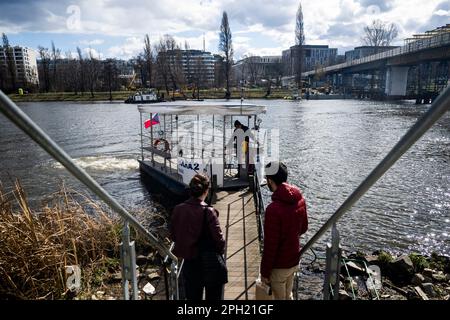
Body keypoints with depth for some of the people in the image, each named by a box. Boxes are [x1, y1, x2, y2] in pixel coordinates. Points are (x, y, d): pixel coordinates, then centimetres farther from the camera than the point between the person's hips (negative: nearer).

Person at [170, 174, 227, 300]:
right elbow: (219, 239, -19)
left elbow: (173, 235, 1)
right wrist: (220, 251, 1)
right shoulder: (208, 212, -22)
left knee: (192, 296, 21)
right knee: (213, 296, 16)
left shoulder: (178, 209, -9)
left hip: (189, 263, 4)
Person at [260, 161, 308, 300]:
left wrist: (264, 272, -13)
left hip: (279, 266, -7)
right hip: (295, 261, 7)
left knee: (280, 298, 14)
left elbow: (270, 245, -24)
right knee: (288, 296, 25)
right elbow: (303, 227, 8)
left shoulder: (273, 209, -30)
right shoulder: (300, 199, -6)